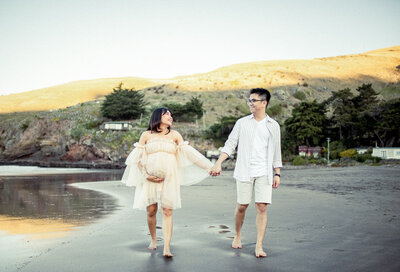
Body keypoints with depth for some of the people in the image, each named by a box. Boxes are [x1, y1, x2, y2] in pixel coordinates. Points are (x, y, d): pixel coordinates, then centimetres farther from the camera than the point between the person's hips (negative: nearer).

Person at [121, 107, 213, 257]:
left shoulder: (174, 135, 10)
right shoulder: (146, 135, 8)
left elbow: (189, 153, 7)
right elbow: (138, 158, 8)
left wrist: (209, 167, 1)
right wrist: (145, 175, -5)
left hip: (169, 178, 0)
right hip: (150, 178, 0)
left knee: (167, 211, -6)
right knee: (151, 210, 2)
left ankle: (167, 248, -8)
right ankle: (153, 240, 26)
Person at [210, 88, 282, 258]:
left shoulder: (273, 126, 8)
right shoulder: (242, 123, 6)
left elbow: (276, 152, 12)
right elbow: (230, 144, 3)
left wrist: (277, 174, 8)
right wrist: (219, 163, -8)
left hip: (264, 173, 0)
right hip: (244, 171, 0)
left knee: (262, 208, -6)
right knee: (242, 206, 6)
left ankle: (259, 246, -1)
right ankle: (238, 236, 30)